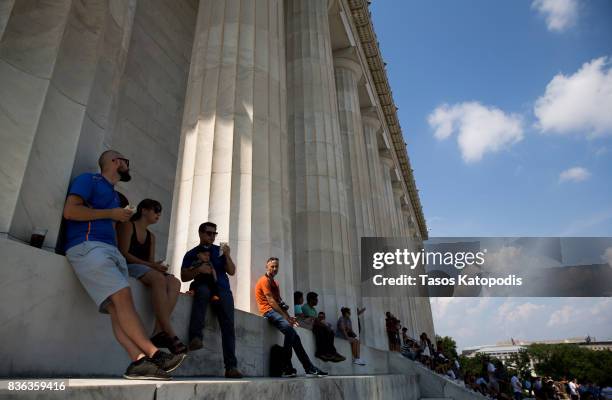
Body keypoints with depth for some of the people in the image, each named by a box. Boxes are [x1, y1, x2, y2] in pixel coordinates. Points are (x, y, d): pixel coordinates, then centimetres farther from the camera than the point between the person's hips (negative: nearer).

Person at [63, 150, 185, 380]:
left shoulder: (114, 194, 30)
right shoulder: (89, 180, 6)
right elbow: (70, 211, -8)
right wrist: (110, 213, -4)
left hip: (111, 250, 8)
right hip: (88, 246, -7)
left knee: (118, 307, -9)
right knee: (122, 296, -21)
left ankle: (140, 362, -23)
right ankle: (153, 354, -25)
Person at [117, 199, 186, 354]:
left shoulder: (151, 236, 25)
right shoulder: (127, 226, 5)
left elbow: (151, 260, 16)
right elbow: (124, 253, -8)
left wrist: (156, 265, -8)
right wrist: (150, 265, -15)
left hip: (148, 271, 7)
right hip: (129, 267, -7)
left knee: (174, 282, -24)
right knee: (159, 278, -37)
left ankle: (159, 332, -38)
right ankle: (170, 334, -41)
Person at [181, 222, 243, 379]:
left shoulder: (219, 251, 20)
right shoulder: (191, 254, 16)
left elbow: (232, 272, 12)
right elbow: (184, 277, 7)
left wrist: (227, 256, -3)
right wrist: (198, 270, -10)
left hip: (222, 290, 2)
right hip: (203, 287, -1)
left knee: (228, 324, -18)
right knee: (203, 289, -38)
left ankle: (231, 367, -20)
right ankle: (195, 337, -40)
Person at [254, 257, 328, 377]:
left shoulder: (274, 283, 26)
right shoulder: (264, 280, -3)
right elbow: (271, 301, -13)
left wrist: (288, 316, 5)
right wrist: (285, 316, -17)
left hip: (276, 311, 9)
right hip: (268, 311, -9)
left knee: (294, 336, -4)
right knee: (289, 330, -29)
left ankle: (310, 369, -6)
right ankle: (287, 368, -25)